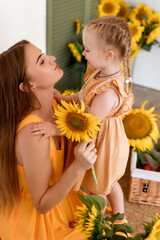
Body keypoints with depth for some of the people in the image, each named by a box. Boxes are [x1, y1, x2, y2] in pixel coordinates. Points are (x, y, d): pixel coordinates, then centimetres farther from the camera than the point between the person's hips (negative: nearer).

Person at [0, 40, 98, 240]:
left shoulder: (52, 101, -16)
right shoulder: (32, 134, -38)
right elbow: (42, 205, -28)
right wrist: (78, 167, -40)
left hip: (51, 193, 7)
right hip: (32, 217, -6)